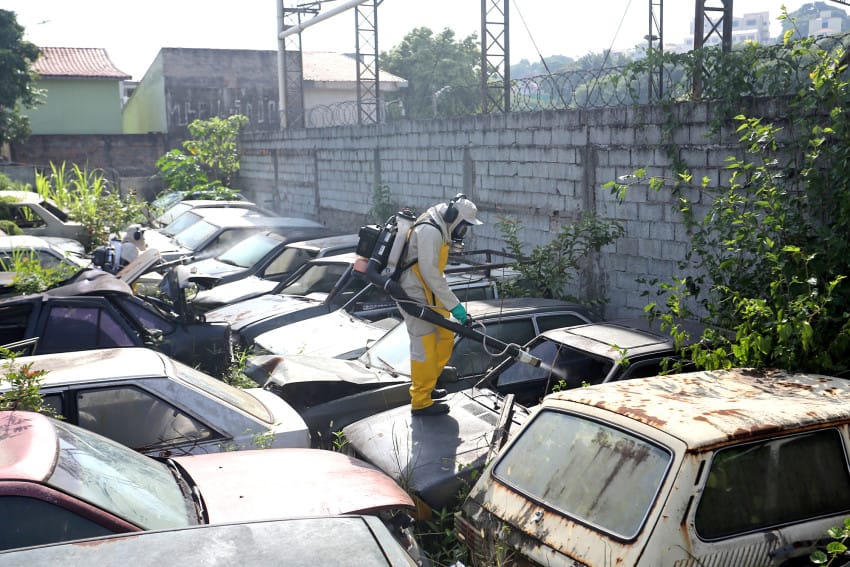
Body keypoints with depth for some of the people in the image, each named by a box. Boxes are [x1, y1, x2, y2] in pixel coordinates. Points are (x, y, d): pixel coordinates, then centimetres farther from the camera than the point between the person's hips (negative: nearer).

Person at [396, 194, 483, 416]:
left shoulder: (440, 231, 14)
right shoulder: (430, 231, -20)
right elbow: (430, 273, -25)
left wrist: (450, 302, 19)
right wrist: (453, 304, -23)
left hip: (429, 297, 10)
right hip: (416, 298, -10)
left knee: (445, 336, 15)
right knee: (425, 346, -4)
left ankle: (426, 386, 29)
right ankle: (421, 402, 6)